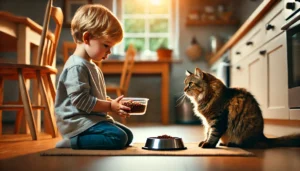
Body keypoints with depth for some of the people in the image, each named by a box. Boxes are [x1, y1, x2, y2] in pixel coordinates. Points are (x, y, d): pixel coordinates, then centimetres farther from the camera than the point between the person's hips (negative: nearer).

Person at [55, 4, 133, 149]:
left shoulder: (92, 67, 18)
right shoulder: (76, 66, -17)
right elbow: (80, 100, -23)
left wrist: (113, 104, 7)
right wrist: (110, 106, -19)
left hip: (93, 118, 11)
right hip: (77, 120, -11)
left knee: (127, 135, 12)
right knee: (118, 138, -24)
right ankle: (72, 142, -17)